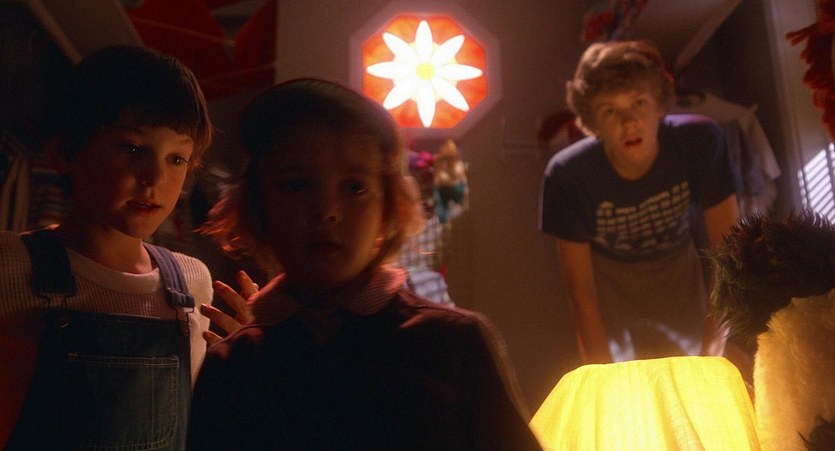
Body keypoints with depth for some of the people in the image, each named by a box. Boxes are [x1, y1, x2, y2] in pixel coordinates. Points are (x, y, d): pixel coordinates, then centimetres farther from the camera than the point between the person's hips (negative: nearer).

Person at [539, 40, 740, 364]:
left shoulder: (699, 141, -28)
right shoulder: (567, 175, -29)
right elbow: (580, 287, -20)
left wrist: (712, 348, -22)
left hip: (680, 279, 1)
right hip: (611, 289, -1)